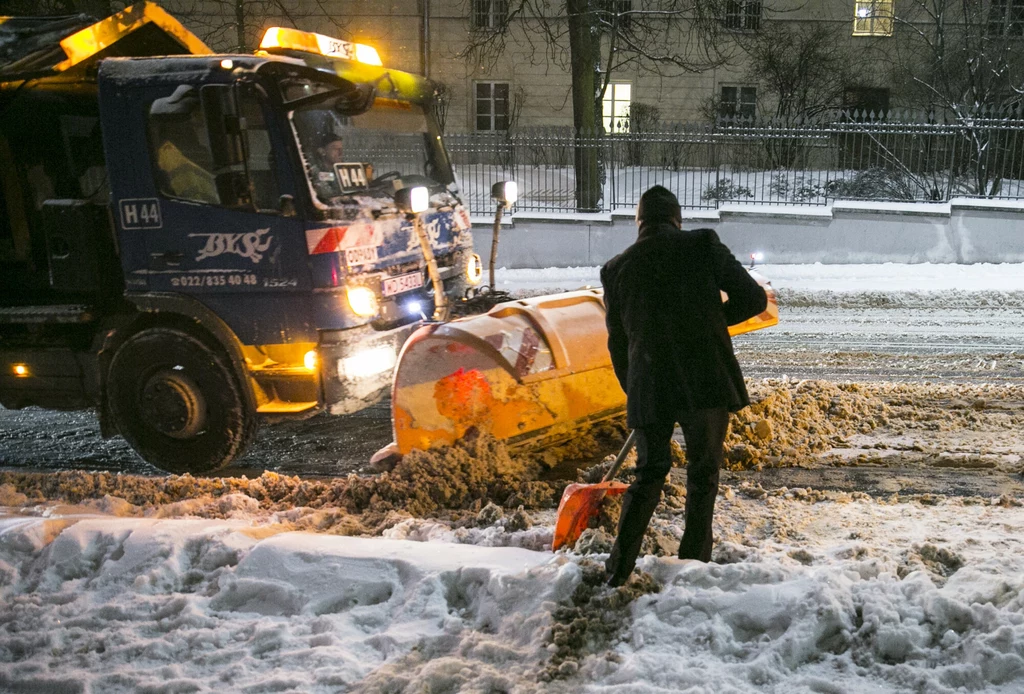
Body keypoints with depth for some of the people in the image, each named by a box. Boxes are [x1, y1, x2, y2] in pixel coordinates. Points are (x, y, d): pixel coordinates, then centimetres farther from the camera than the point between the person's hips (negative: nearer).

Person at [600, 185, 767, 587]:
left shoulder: (616, 268, 6)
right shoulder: (703, 245, -1)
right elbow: (753, 299, -2)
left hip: (648, 388, 2)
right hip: (708, 382, -2)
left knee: (649, 472, 16)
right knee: (703, 473, 15)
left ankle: (619, 569, 14)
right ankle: (694, 562, 22)